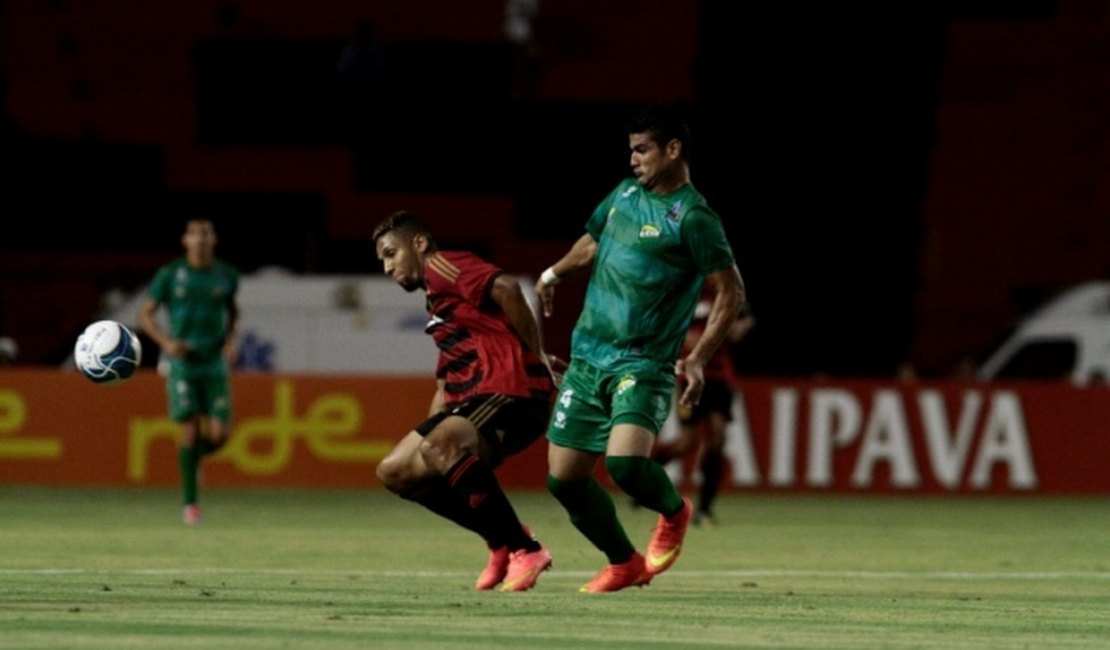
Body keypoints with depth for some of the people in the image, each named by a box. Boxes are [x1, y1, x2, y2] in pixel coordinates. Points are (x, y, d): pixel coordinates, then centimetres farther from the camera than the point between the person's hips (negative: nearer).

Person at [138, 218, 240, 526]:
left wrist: (231, 340, 2)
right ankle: (190, 502, 3)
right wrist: (166, 342, -17)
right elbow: (145, 314, 0)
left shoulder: (227, 275, -1)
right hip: (181, 363, -2)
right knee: (191, 430, -11)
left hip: (215, 364, 2)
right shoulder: (169, 274, -7)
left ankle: (195, 455, 30)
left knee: (219, 435, -7)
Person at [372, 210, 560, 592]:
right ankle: (502, 542, 9)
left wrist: (536, 358, -16)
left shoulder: (441, 266, -2)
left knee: (439, 448, -35)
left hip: (512, 392, -10)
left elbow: (506, 289, -20)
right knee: (395, 472, 6)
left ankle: (524, 550, -25)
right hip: (470, 402, 10)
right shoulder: (438, 303, 29)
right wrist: (427, 431, 20)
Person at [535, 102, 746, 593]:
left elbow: (731, 292, -13)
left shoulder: (692, 218, -12)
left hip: (643, 364, -7)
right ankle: (623, 565, 23)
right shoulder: (626, 194, 10)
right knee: (564, 478, 3)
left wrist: (698, 359, -21)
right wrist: (555, 273, 22)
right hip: (587, 356, 7)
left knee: (625, 460, -28)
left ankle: (674, 512, 6)